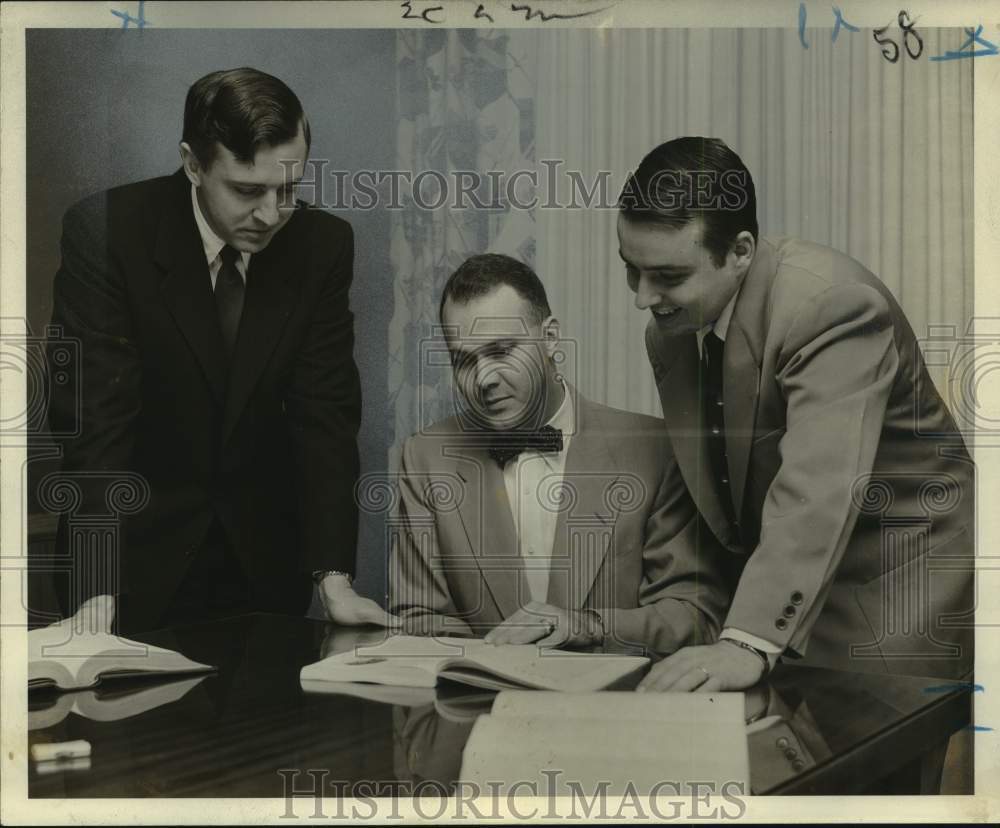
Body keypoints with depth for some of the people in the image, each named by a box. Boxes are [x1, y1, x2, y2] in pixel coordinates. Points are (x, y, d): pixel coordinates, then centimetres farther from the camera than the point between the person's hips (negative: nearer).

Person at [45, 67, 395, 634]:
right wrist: (96, 596, -30)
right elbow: (94, 419, -23)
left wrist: (334, 578, -19)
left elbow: (326, 416, -10)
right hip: (140, 548, -3)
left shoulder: (323, 244, -10)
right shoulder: (106, 231, -20)